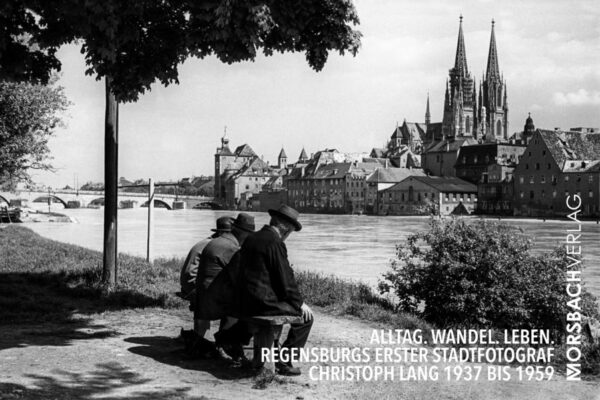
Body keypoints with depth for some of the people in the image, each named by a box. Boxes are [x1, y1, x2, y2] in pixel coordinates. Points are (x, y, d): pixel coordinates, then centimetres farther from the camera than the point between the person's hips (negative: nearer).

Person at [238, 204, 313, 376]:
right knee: (306, 316, -2)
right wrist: (300, 302, -2)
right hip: (263, 302, -9)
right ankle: (284, 362, -2)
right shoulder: (275, 243, -13)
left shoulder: (251, 239, 14)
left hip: (246, 301, 9)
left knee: (293, 305, 29)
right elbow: (285, 277, -13)